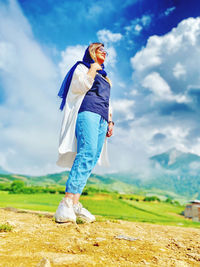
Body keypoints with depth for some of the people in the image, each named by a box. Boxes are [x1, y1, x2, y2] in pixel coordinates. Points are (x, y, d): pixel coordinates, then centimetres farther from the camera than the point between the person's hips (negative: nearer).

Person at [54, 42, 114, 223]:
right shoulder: (82, 67, 16)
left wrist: (110, 121, 17)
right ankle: (67, 204, -34)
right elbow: (82, 86, -5)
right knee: (87, 153, -28)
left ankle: (74, 203, -13)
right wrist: (93, 69, 4)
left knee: (93, 158, -10)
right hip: (87, 112, -7)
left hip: (101, 118, 7)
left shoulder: (104, 76, 35)